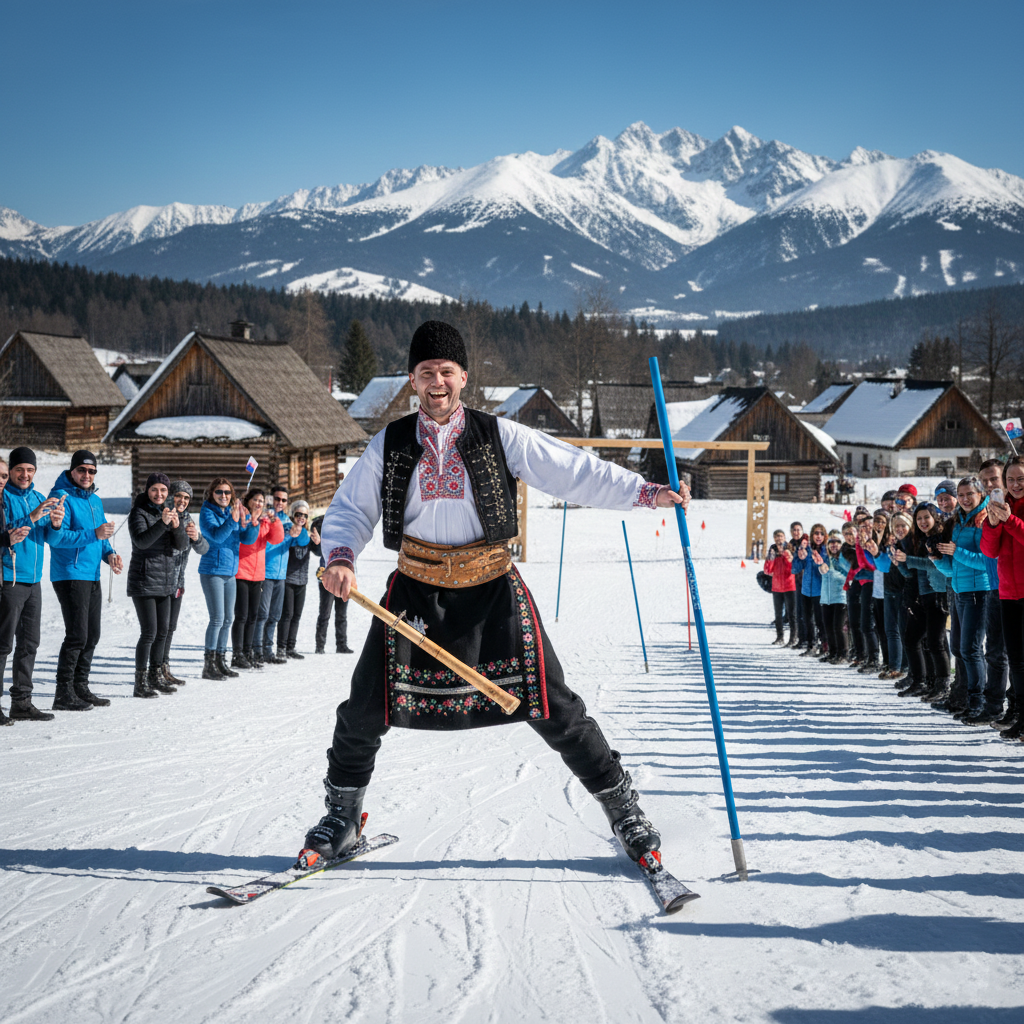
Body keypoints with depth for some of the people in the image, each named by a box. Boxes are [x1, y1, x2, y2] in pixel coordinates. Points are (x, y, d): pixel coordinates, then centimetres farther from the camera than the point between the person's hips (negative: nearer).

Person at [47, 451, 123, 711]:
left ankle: (80, 687, 23)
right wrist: (93, 535, -27)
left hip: (93, 576, 9)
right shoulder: (62, 497, -11)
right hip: (70, 576, -9)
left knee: (92, 636, 13)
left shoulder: (95, 500, 16)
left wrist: (109, 553, 5)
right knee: (77, 636, -11)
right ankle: (64, 694, -7)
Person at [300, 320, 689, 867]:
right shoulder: (390, 445, 1)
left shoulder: (500, 436, -4)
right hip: (417, 590, 2)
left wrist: (646, 493, -21)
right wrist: (340, 557, -15)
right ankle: (343, 810, 24)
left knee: (550, 705, -5)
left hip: (492, 589, -1)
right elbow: (351, 509, 6)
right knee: (368, 707, 0)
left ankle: (621, 805, 10)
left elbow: (575, 471, -9)